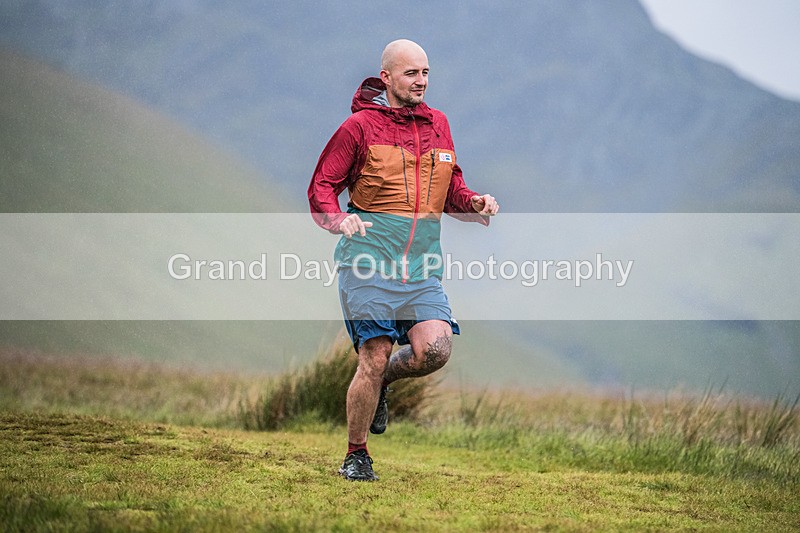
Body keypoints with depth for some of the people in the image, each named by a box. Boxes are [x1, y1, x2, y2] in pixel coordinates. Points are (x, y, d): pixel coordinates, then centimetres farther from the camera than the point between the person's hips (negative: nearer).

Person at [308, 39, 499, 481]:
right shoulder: (360, 125, -1)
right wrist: (339, 219, -20)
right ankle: (355, 456, 11)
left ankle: (382, 382, 18)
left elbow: (450, 189, 25)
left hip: (421, 266, 4)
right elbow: (321, 187, 0)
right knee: (374, 357, -7)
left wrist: (475, 203, 3)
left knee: (435, 350, -15)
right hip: (369, 261, -4)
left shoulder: (437, 124, 15)